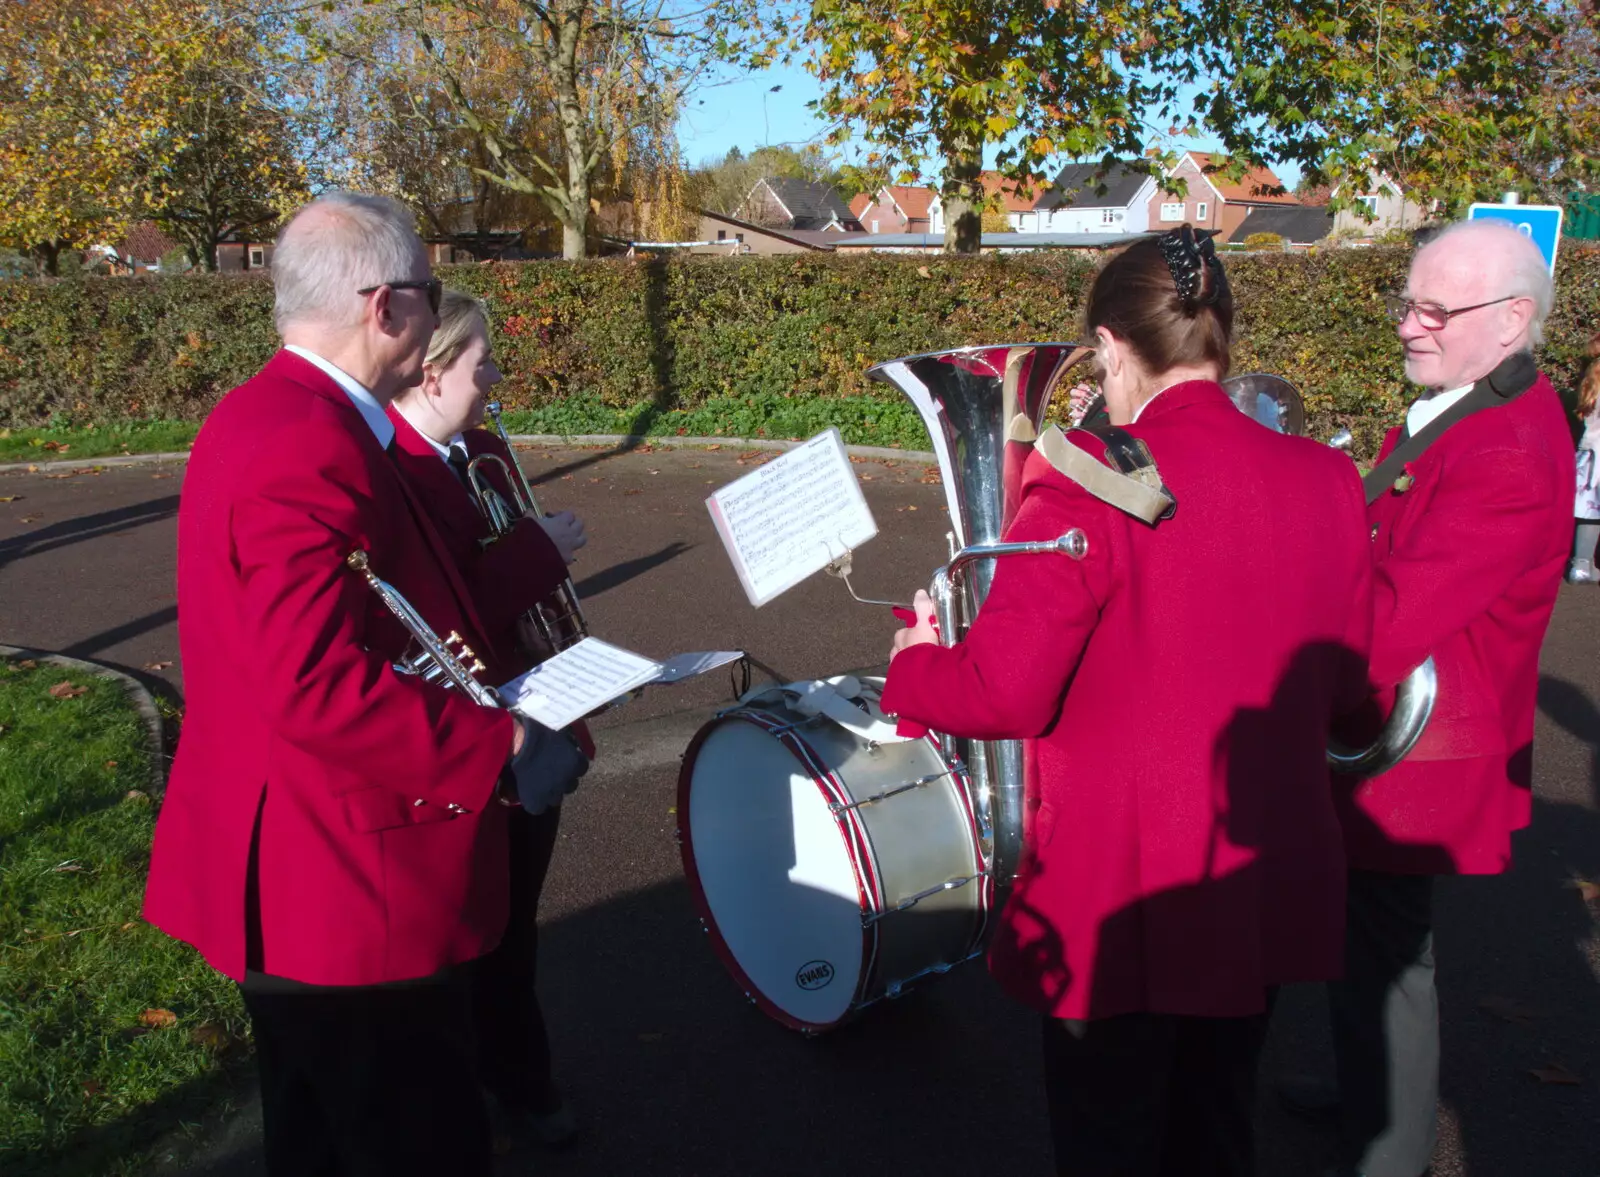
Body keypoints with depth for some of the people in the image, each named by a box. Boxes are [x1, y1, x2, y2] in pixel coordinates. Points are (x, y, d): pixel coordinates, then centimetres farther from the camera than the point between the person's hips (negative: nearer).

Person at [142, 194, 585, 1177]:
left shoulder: (267, 417, 10)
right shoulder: (312, 449, -24)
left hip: (301, 879, 11)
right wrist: (500, 750, -22)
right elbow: (316, 684, -31)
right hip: (351, 894, -11)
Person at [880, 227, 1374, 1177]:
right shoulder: (1327, 482, -5)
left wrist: (914, 660, -1)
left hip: (1123, 900, -5)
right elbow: (1343, 688, 5)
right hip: (1269, 892, 5)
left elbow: (1000, 693, -21)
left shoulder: (1088, 482, -21)